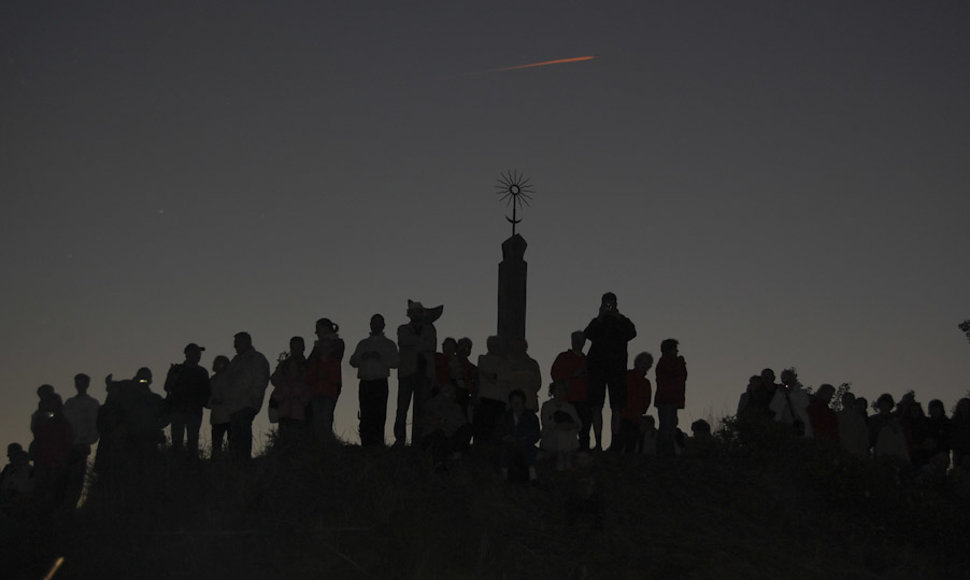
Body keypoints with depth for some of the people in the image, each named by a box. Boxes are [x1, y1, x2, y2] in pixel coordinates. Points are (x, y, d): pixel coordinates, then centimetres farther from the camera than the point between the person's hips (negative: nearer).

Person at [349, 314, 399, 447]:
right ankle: (366, 445, -2)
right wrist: (362, 357, -6)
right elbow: (353, 361, 14)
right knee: (365, 416, -3)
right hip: (365, 383, 3)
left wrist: (380, 358, -12)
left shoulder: (389, 344, 12)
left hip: (380, 383, -3)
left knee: (379, 416, -10)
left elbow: (395, 362, 1)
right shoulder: (363, 344, 22)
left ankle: (377, 444, -12)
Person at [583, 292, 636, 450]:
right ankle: (598, 443, 0)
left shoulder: (622, 321, 10)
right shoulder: (596, 322, 12)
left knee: (616, 407, -4)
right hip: (597, 366, 1)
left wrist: (618, 318, -15)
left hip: (617, 367, -1)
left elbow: (632, 333, -9)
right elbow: (588, 335, -6)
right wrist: (600, 318, -14)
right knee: (596, 407, -2)